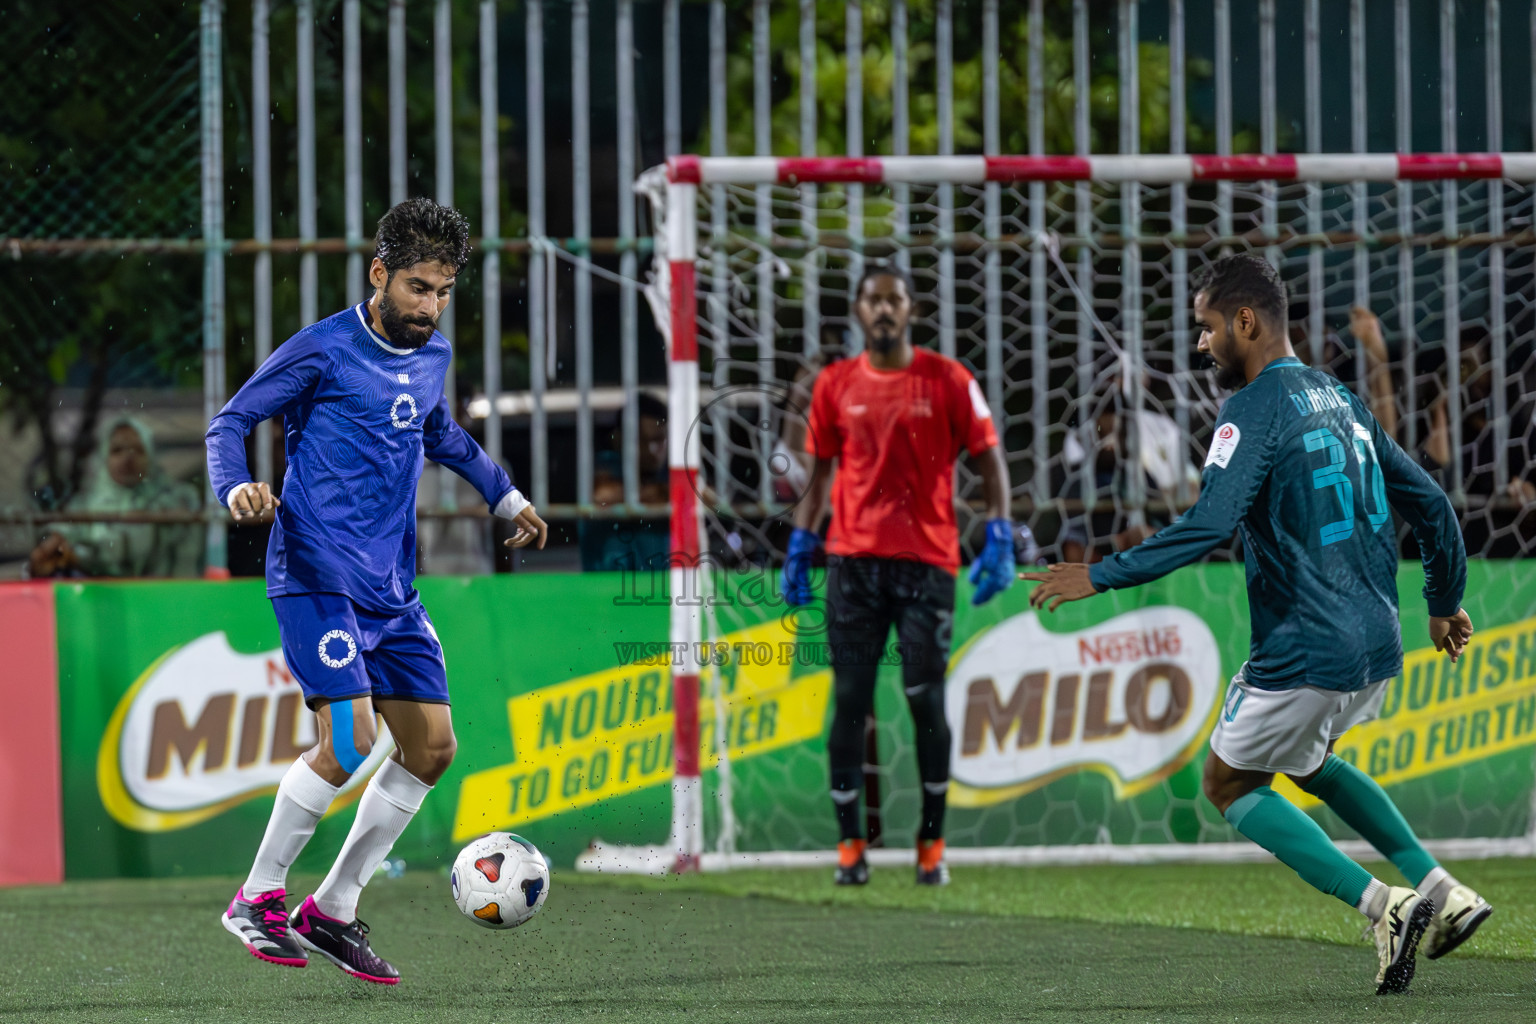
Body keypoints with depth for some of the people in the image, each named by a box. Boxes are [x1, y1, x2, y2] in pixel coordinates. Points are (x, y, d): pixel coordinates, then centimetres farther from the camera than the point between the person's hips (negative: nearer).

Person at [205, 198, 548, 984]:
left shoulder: (432, 356, 12)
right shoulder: (322, 351, -9)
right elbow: (232, 420, -4)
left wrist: (505, 497, 37)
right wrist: (236, 487, -23)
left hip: (390, 586, 8)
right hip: (316, 573, -8)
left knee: (431, 746, 4)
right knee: (349, 739, -20)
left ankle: (333, 910, 14)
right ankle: (258, 899, -4)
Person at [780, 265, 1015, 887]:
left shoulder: (947, 381, 2)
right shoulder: (835, 385, 9)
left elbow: (989, 459, 3)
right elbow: (819, 474, 16)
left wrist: (999, 542, -8)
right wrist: (799, 550, 8)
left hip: (927, 561, -2)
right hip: (853, 561, 2)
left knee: (926, 700, -4)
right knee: (849, 700, -2)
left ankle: (932, 842, 6)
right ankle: (849, 844, 3)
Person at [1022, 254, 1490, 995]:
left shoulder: (1254, 412, -13)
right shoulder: (1339, 401, 13)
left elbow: (1209, 525, -25)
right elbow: (1428, 503, 18)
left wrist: (1099, 578, -20)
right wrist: (1445, 603, 31)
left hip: (1305, 652, -8)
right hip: (1377, 648, 8)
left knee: (1230, 783, 12)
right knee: (1305, 758, 32)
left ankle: (1383, 906, -4)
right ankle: (1440, 891, 19)